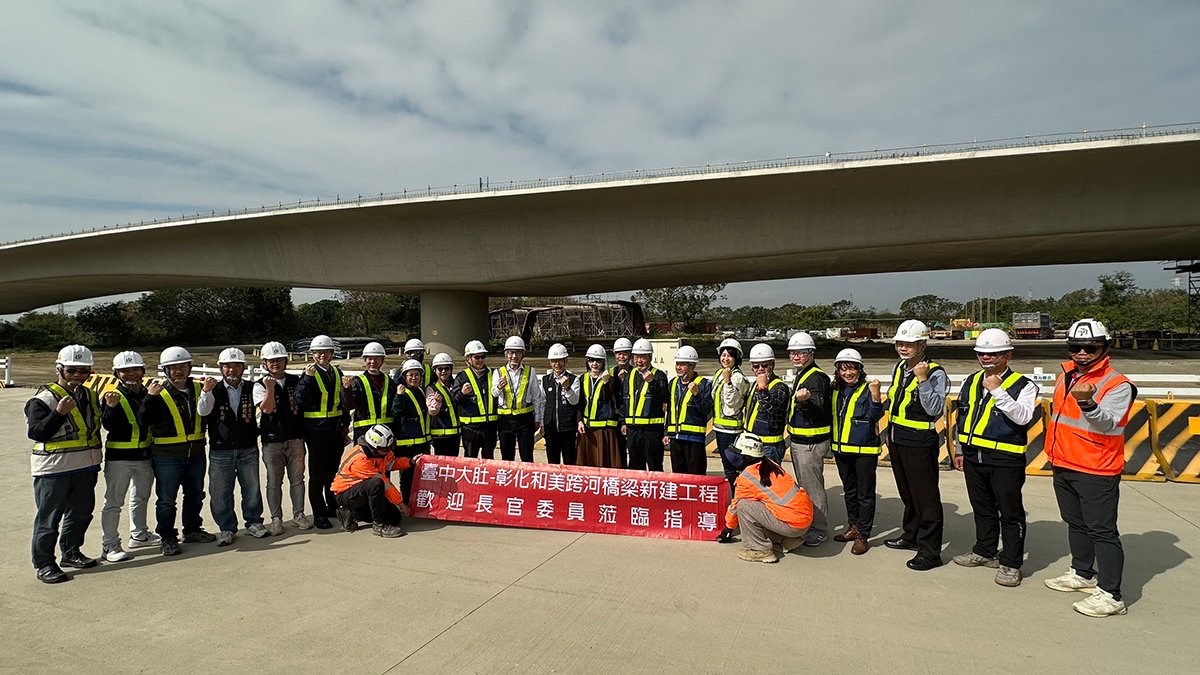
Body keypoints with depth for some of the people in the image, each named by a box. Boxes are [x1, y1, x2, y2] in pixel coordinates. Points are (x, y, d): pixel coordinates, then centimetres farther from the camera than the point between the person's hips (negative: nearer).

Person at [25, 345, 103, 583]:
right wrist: (59, 412, -27)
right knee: (49, 517, 2)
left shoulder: (90, 395, 11)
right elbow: (36, 433, -19)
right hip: (53, 468, -7)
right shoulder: (43, 398, -11)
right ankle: (44, 564, 13)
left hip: (85, 467, 7)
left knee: (81, 512, 16)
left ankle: (71, 552, 32)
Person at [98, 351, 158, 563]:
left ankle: (139, 535, 35)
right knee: (113, 501, 0)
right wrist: (111, 407, -35)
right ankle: (110, 545, 8)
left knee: (141, 497, 20)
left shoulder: (147, 394, 8)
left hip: (144, 456, 6)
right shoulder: (112, 396, -8)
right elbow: (108, 425, -21)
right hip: (119, 457, -6)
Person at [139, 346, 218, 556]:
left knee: (195, 495, 18)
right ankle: (167, 538, 18)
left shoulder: (198, 388, 3)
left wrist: (207, 390, -33)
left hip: (196, 454, 5)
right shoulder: (159, 394, -8)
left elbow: (203, 411, -16)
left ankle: (192, 530, 34)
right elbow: (143, 422, -17)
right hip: (167, 457, -4)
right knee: (166, 499, 5)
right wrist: (150, 398, -28)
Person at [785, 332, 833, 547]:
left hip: (810, 443, -10)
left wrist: (805, 400, -47)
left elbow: (817, 409, -30)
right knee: (804, 486, 19)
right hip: (798, 441, 10)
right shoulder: (801, 375, 14)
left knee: (812, 487, -2)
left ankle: (820, 530, 10)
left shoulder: (816, 377, -17)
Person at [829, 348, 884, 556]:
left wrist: (875, 395, -33)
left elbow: (876, 416, -21)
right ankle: (853, 527, 32)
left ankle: (863, 536, 10)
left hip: (864, 451, -6)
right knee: (849, 491, 18)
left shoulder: (867, 390, -10)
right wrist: (832, 445, 11)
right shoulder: (836, 391, 8)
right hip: (842, 450, 7)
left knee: (865, 494, 3)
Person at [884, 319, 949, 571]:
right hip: (897, 440, 8)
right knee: (907, 494, 21)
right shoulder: (900, 367, 10)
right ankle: (911, 536, 36)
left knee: (926, 497, -1)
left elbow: (936, 409, -25)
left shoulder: (935, 373, -15)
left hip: (919, 443, -8)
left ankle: (930, 552, 7)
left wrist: (923, 380, -30)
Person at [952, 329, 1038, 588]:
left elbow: (1023, 416, -22)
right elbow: (962, 417, 17)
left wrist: (997, 391, -24)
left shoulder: (1023, 385, -5)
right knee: (982, 508, 18)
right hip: (973, 456, 6)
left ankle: (1010, 564, 15)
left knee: (1010, 513, 4)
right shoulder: (971, 381, 12)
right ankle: (984, 552, 33)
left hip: (1005, 459, -6)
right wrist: (959, 449, 17)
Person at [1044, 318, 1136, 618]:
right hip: (1063, 467, 8)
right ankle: (1082, 574, 35)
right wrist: (1054, 452, 21)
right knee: (1076, 524, 20)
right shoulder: (1066, 376, 9)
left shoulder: (1117, 384, -14)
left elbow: (1107, 422, -28)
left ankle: (1110, 595, 5)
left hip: (1097, 472, -8)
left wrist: (1088, 403, -48)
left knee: (1102, 531, -2)